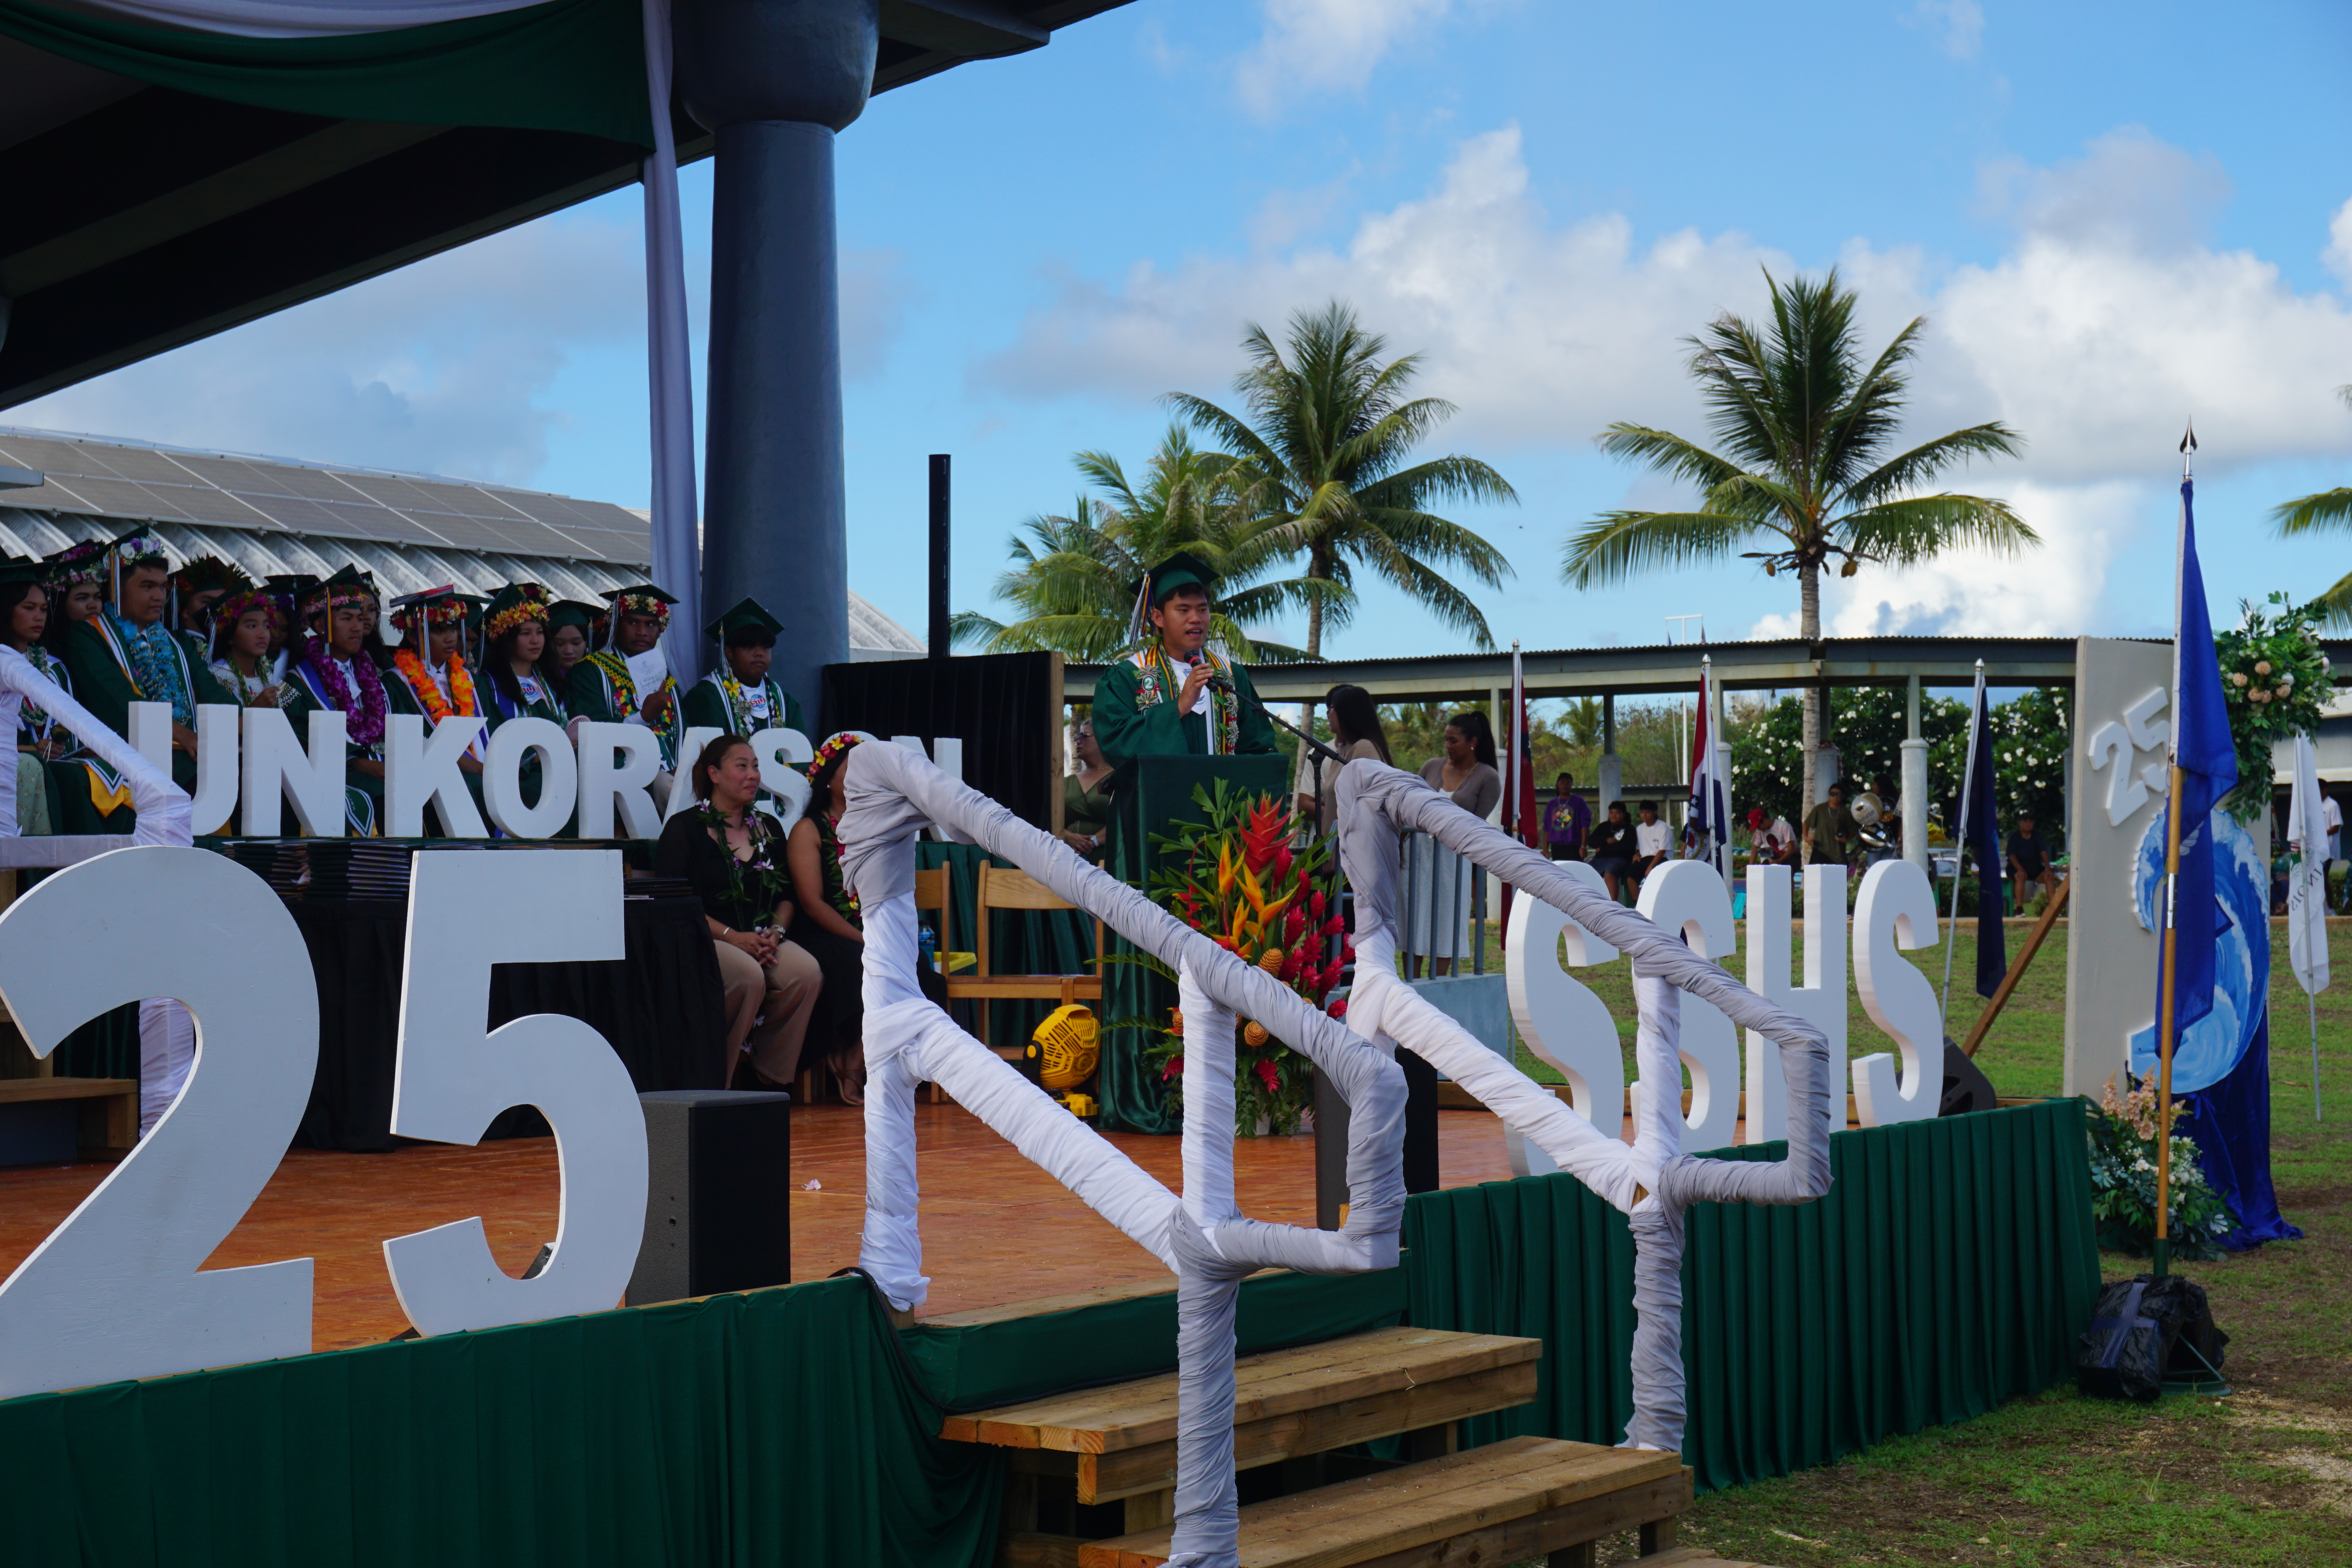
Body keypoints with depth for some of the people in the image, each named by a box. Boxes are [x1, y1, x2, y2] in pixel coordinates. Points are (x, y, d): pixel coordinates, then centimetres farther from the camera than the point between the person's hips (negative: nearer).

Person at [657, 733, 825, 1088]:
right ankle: (715, 1083, -17)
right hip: (704, 940, -5)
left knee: (807, 974, -26)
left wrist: (775, 933, -3)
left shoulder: (769, 829, 20)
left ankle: (771, 1082, -14)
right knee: (749, 976, -36)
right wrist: (732, 936, -16)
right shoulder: (685, 828, 2)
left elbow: (787, 896, 20)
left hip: (764, 939, 5)